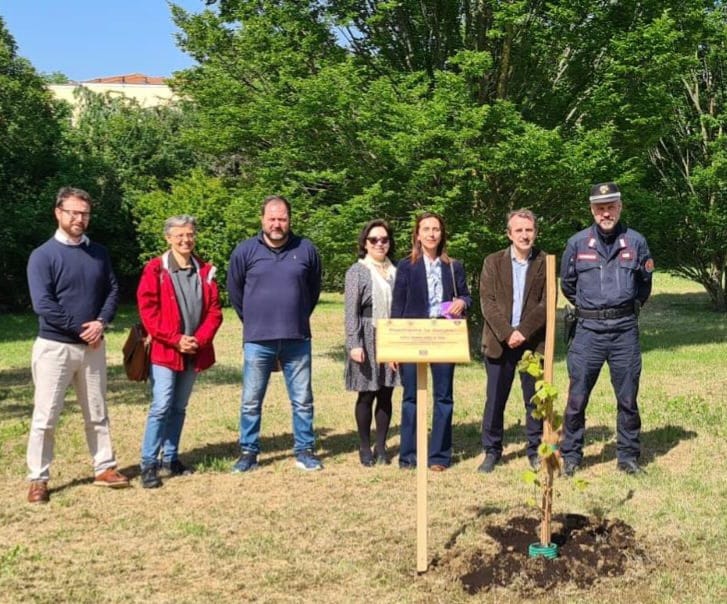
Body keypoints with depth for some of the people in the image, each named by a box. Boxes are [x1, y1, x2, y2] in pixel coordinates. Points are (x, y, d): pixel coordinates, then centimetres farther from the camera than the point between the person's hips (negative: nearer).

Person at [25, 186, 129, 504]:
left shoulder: (99, 253, 8)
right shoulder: (43, 255, -9)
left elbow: (113, 290, 7)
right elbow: (43, 304, -16)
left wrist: (100, 323, -10)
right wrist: (79, 328, -15)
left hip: (93, 346, 5)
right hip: (54, 346, -5)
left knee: (97, 413, 13)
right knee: (45, 417, -1)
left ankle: (104, 468, 24)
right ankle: (38, 479, 9)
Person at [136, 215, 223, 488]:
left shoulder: (205, 271, 9)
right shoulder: (155, 269, -4)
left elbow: (214, 310, 7)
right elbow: (147, 310, -9)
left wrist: (200, 339, -7)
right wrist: (175, 339, -14)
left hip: (194, 352, 5)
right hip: (164, 350, -5)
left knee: (179, 408, 12)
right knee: (161, 407, -10)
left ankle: (170, 459, 22)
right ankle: (148, 464, -3)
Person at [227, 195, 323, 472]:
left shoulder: (306, 249, 1)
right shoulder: (245, 250, -2)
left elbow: (314, 289, 15)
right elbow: (234, 291, 11)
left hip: (297, 340, 1)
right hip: (257, 341, -1)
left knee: (302, 400, 8)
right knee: (251, 402, 6)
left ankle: (305, 451, 19)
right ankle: (248, 452, 18)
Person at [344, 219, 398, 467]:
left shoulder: (396, 271, 10)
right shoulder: (357, 271, -1)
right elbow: (351, 312, -6)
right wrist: (354, 344, -13)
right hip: (368, 339, -4)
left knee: (386, 394, 6)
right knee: (367, 395, 3)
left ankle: (381, 446, 17)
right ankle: (365, 448, 15)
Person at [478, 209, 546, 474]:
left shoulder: (545, 263, 3)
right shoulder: (493, 262, 5)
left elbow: (547, 304, -4)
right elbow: (487, 302, -2)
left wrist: (523, 332, -14)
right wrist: (506, 333, -13)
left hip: (533, 341, 0)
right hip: (500, 341, 1)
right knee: (494, 400, 4)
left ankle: (535, 450, 19)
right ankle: (491, 451, 15)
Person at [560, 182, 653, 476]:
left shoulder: (636, 242, 2)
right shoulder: (577, 243, 0)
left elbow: (644, 283, 16)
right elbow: (567, 285, 14)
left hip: (625, 330, 1)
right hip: (588, 330, -1)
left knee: (628, 398, 7)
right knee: (577, 397, 0)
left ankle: (628, 456, 20)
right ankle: (570, 456, 13)